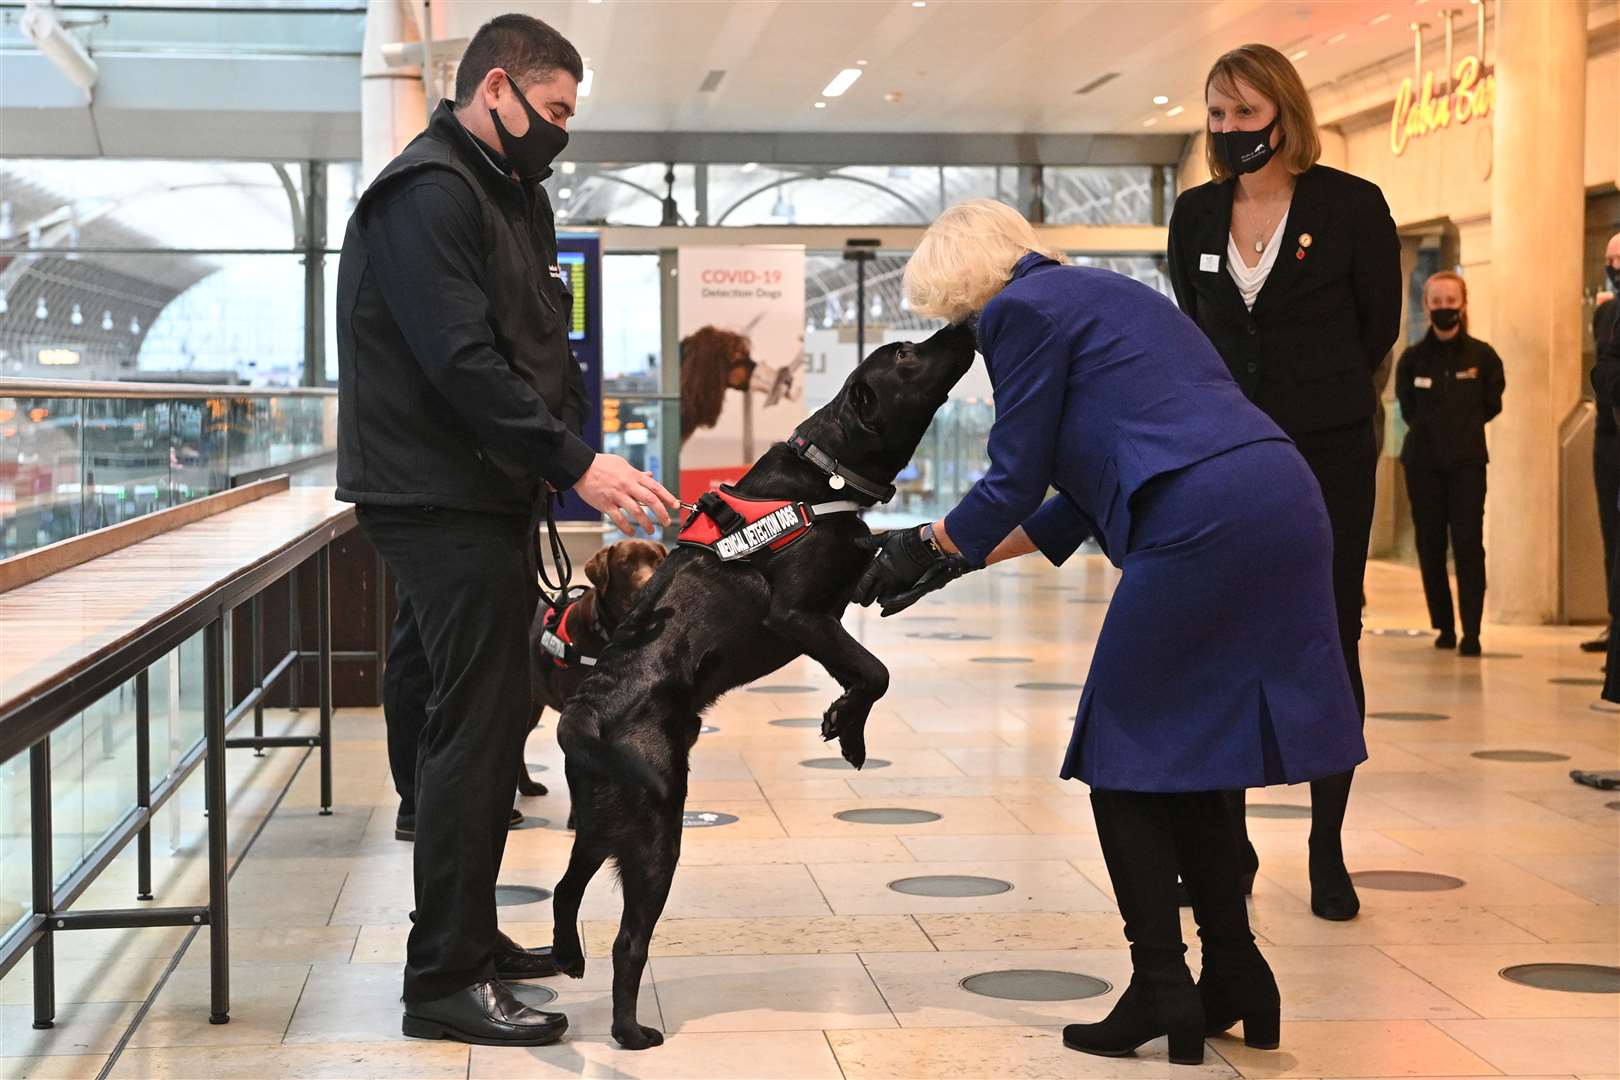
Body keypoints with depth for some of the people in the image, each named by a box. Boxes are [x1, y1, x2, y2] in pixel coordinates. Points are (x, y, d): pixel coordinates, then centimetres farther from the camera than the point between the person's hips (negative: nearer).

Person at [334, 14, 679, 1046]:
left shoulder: (511, 195, 18)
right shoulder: (428, 195, -14)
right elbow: (462, 362, -23)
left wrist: (573, 466, 6)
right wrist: (576, 463, -23)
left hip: (492, 499, 10)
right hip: (445, 503, -10)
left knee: (489, 723, 14)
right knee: (473, 730, -8)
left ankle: (469, 934, 25)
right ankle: (445, 981, -3)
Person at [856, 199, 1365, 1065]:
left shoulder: (1022, 310, 0)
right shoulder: (1096, 295, 28)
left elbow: (1014, 482, 2)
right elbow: (1077, 498, 28)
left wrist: (925, 548, 18)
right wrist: (957, 559, 31)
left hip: (1201, 527, -9)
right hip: (1281, 505, 9)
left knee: (1124, 759, 4)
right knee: (1181, 756, 17)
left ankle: (1161, 988, 4)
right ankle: (1235, 980, 20)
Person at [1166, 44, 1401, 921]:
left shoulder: (1351, 205, -7)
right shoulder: (1197, 214, 4)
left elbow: (1378, 326, 4)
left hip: (1327, 453, -3)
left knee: (1329, 643, 2)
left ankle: (1327, 850, 9)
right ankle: (1227, 842, 14)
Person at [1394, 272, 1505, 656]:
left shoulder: (1482, 356, 0)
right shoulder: (1412, 358, 3)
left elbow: (1492, 405, 9)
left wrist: (1464, 425, 7)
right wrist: (1431, 429, 5)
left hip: (1467, 461, -2)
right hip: (1423, 461, 2)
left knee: (1468, 545, -8)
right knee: (1430, 546, 3)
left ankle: (1471, 632, -8)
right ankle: (1444, 627, 14)